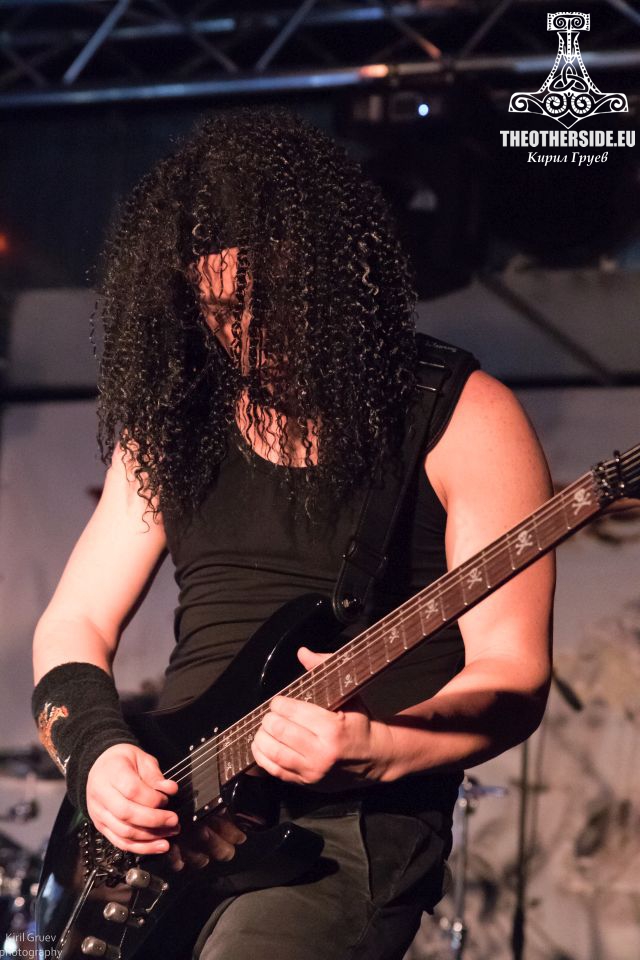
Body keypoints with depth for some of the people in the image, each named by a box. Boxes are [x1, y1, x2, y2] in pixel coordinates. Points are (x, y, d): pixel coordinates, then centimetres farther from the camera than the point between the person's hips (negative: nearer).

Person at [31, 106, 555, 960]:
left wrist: (371, 747, -23)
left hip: (348, 823, -5)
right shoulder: (175, 418, 12)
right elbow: (73, 626, 15)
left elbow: (512, 682, -6)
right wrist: (97, 753, -5)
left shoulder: (463, 420, -2)